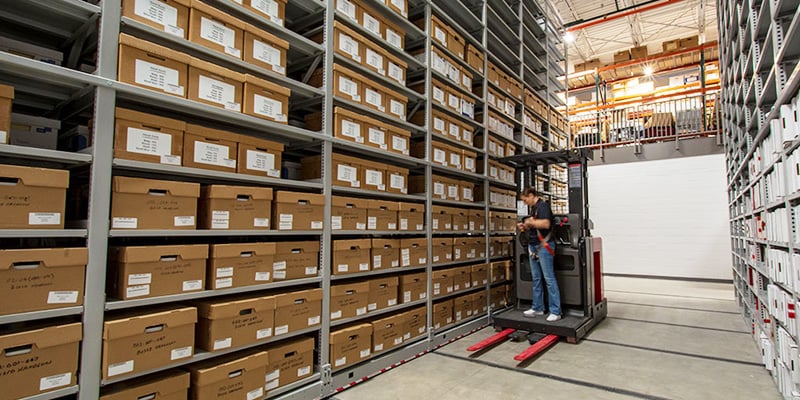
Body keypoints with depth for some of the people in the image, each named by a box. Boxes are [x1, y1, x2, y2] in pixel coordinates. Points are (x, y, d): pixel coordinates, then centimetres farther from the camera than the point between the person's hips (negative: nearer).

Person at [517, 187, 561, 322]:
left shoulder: (543, 206, -10)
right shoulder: (535, 208, 17)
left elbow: (546, 224, -25)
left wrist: (530, 222, -14)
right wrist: (526, 226, 11)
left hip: (544, 246, -9)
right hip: (533, 246, 10)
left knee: (549, 278, -5)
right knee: (536, 278, 12)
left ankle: (555, 311, 1)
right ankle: (537, 308, 20)